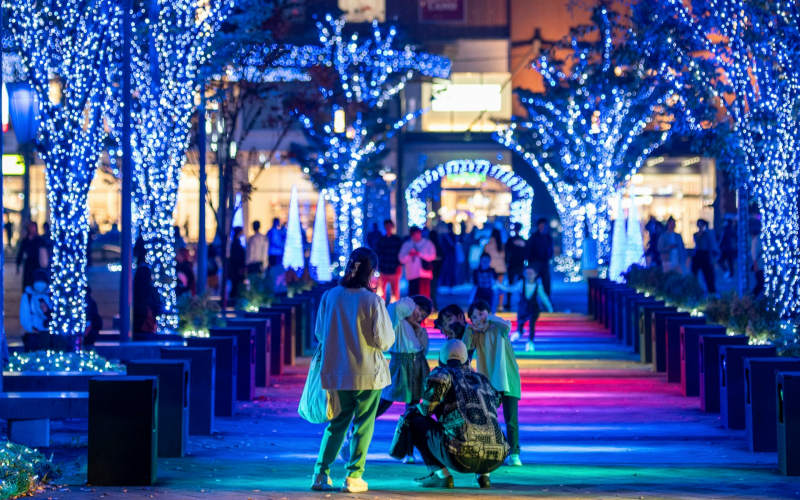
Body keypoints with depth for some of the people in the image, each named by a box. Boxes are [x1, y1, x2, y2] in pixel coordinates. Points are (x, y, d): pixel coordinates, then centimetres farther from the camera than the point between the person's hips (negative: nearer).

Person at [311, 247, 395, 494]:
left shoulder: (330, 296, -4)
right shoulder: (373, 300, -15)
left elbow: (319, 333, 6)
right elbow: (384, 340, -13)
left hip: (338, 370, 4)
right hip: (368, 372, -4)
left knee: (338, 421, 17)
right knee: (363, 425, 9)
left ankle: (321, 474, 10)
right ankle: (354, 477, 8)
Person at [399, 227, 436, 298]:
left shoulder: (427, 243, 8)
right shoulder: (406, 245, 12)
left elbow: (432, 256, -1)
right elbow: (402, 259, 7)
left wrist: (420, 254, -11)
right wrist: (409, 255, -12)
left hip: (425, 273, -1)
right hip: (412, 275, 1)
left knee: (424, 295, -7)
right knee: (413, 295, -3)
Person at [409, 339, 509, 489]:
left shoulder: (444, 371, 13)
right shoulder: (481, 378, 27)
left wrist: (421, 409, 14)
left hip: (462, 456, -5)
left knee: (416, 422, 16)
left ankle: (441, 475, 5)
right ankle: (484, 475, 18)